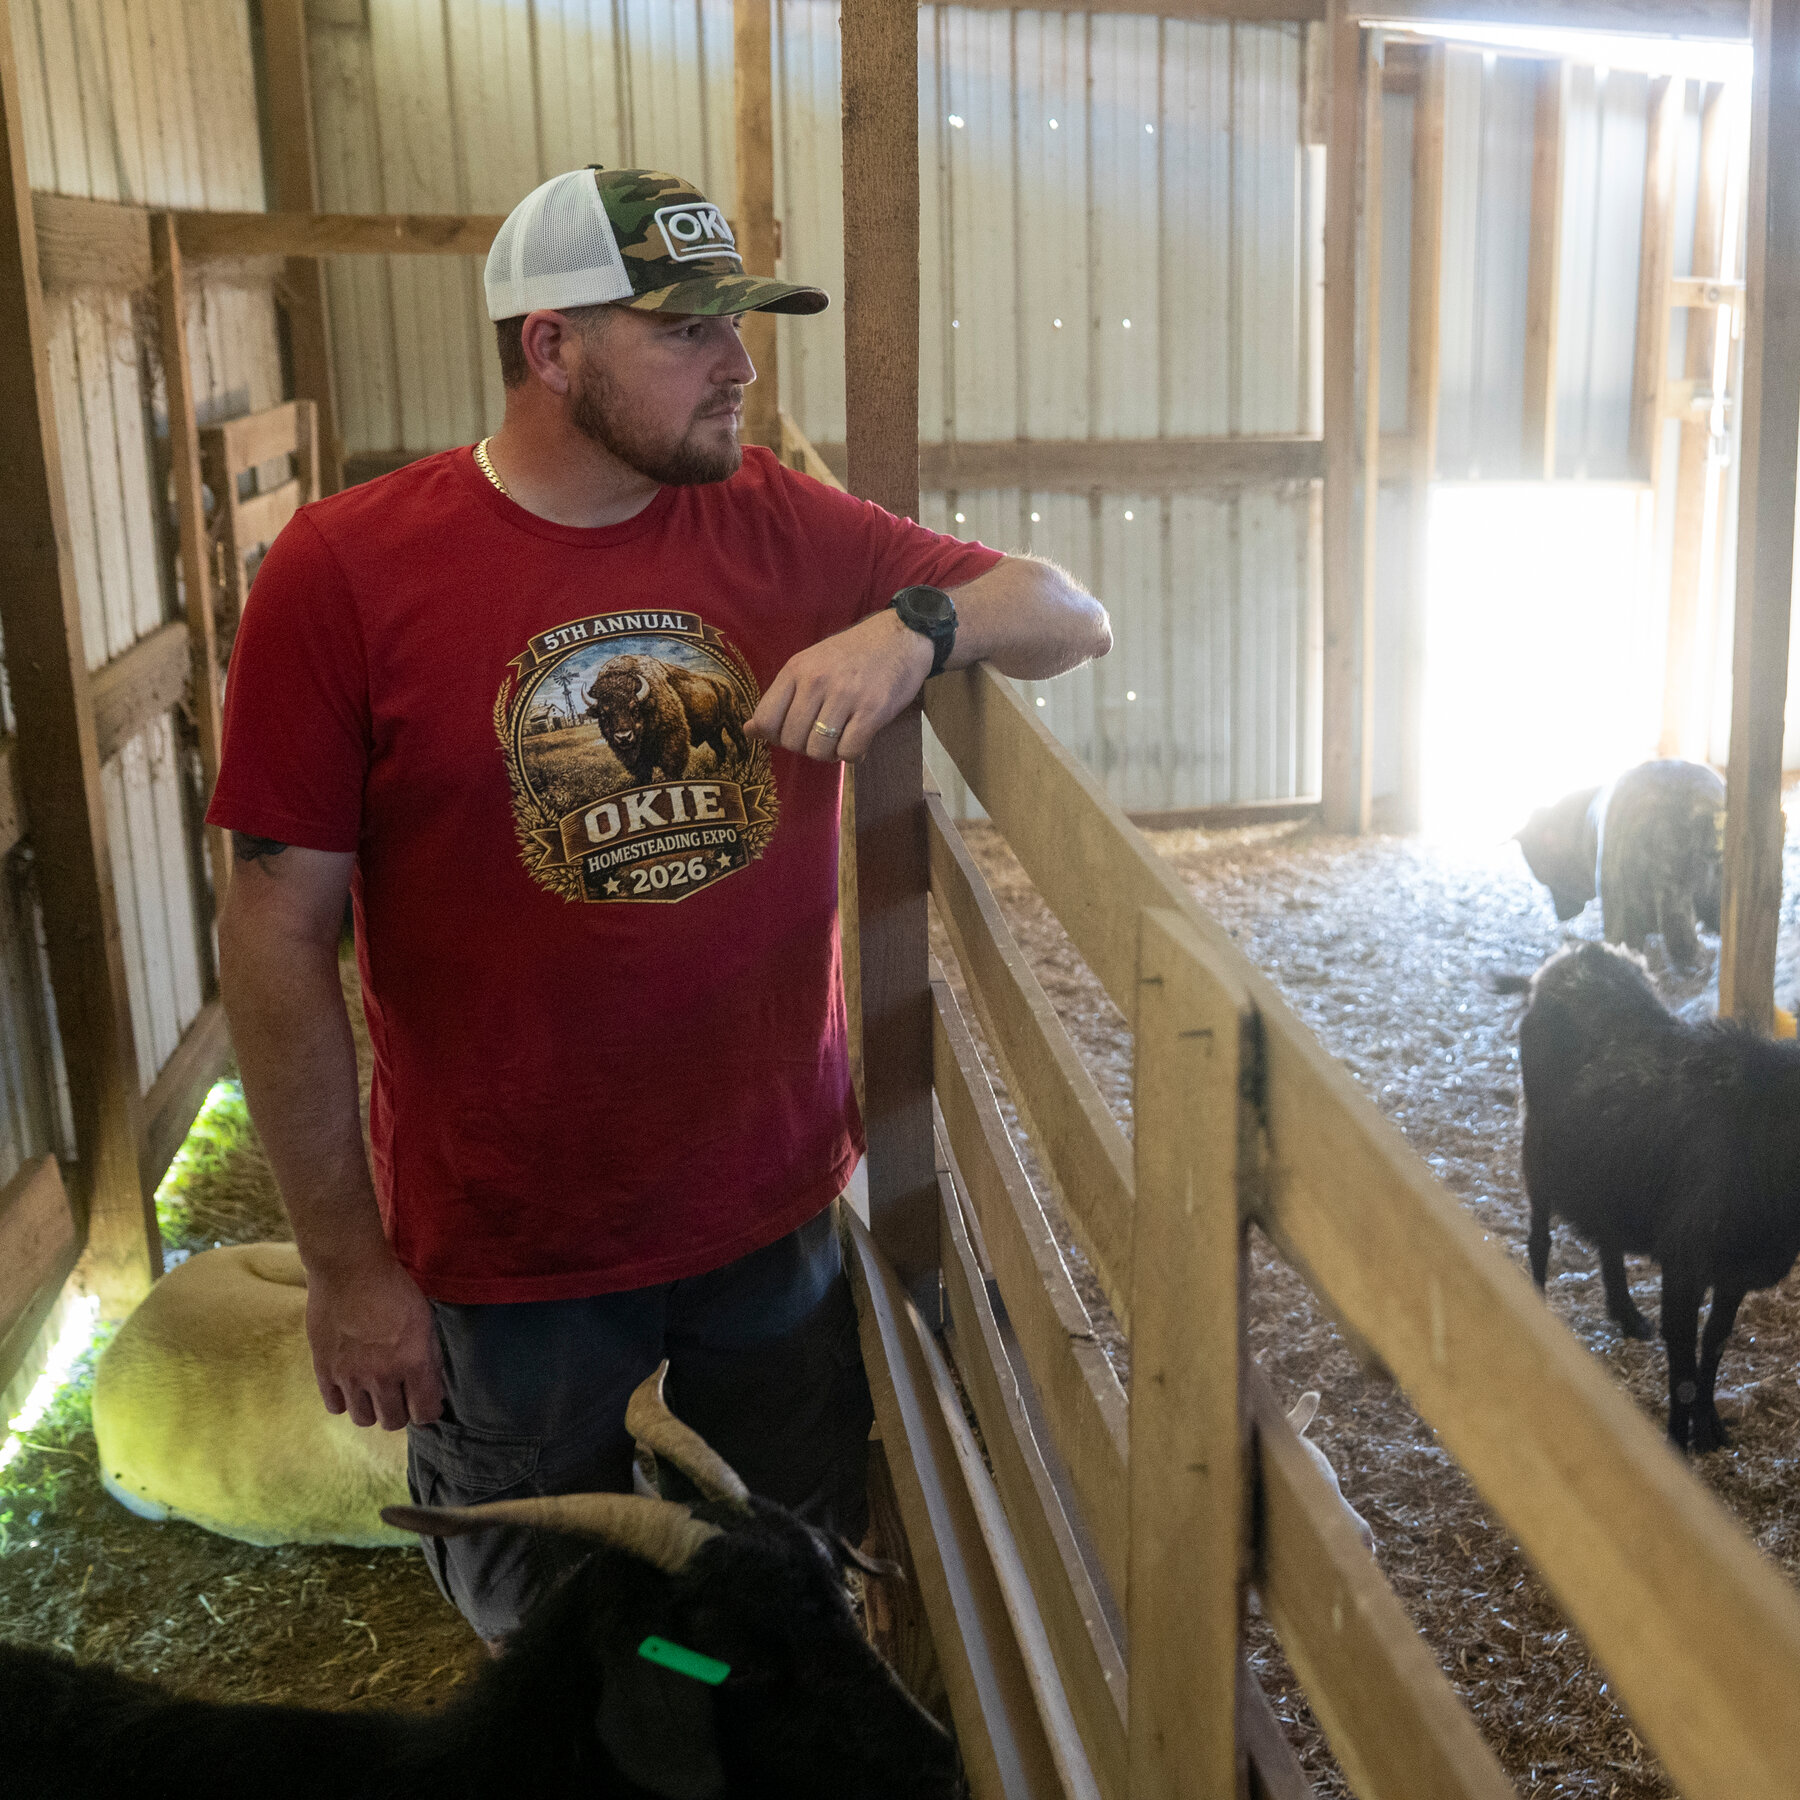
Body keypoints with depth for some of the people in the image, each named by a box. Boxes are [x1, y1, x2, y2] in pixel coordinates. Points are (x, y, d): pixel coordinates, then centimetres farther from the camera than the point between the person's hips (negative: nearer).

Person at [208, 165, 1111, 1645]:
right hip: (508, 1248, -2)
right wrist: (345, 1261, -9)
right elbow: (278, 931, -11)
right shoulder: (345, 572, -13)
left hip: (779, 1206, 3)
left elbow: (1072, 620, 1)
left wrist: (916, 623, -21)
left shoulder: (780, 527, -2)